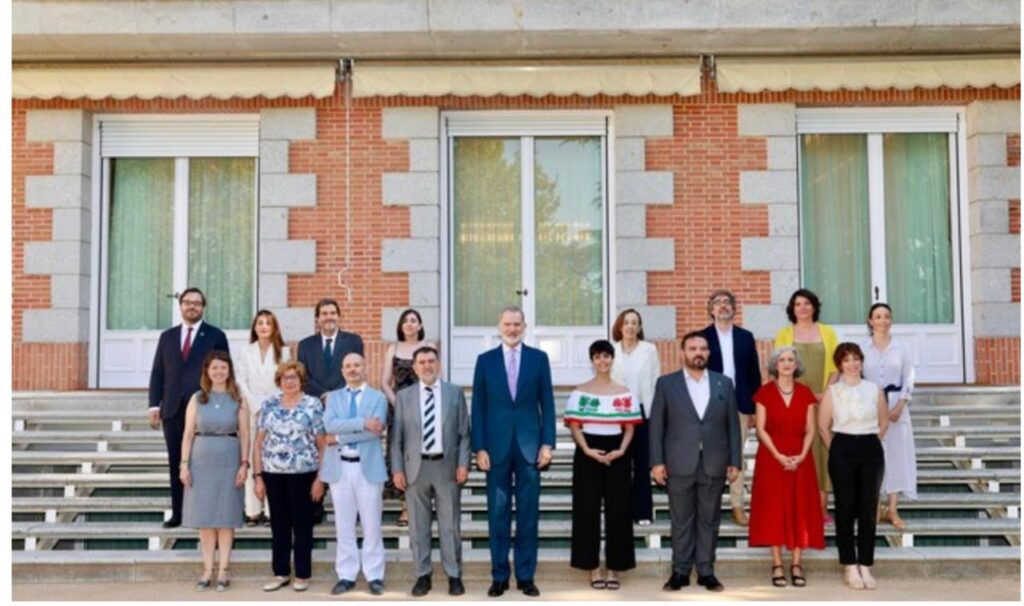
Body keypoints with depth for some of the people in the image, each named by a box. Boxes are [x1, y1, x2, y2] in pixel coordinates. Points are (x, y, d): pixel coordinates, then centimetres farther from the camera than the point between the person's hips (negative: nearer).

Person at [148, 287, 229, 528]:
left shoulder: (216, 336, 4)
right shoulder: (167, 336, 14)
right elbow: (157, 373, 12)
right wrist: (154, 405, 2)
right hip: (173, 409, 3)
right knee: (175, 463, 5)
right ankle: (177, 513, 11)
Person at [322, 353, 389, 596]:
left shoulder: (378, 397, 4)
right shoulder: (333, 397, 10)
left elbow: (377, 430, -13)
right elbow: (329, 424, -10)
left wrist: (339, 437, -13)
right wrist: (363, 422, -19)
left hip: (368, 467, -2)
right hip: (339, 467, 2)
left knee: (371, 525, 3)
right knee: (343, 526, 7)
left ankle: (374, 576, 11)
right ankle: (346, 575, 15)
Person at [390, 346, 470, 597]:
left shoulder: (455, 393, 4)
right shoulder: (404, 396, 5)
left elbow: (464, 433, 3)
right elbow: (397, 437, 4)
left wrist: (463, 464, -6)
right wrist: (397, 469, -3)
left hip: (447, 466, -1)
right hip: (416, 466, 1)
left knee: (450, 524, 4)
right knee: (418, 525, 6)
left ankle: (454, 576, 14)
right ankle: (423, 575, 17)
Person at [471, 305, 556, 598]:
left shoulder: (539, 358, 5)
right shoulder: (485, 360, 5)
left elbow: (547, 403, 4)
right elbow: (478, 407, 3)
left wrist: (547, 443, -3)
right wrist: (479, 447, -4)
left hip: (529, 445, 0)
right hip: (497, 446, 0)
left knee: (528, 514, 5)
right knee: (498, 514, 5)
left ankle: (526, 576, 15)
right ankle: (499, 576, 15)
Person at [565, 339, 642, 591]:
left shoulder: (624, 393, 6)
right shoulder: (580, 392, 2)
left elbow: (629, 427, 5)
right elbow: (574, 426, -1)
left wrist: (621, 450, -12)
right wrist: (587, 450, -16)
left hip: (616, 454, 1)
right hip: (588, 454, -1)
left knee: (617, 510, 3)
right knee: (588, 510, 0)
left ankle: (613, 570, 13)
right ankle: (594, 570, 10)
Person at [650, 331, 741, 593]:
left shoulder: (724, 384, 8)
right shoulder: (666, 383, 3)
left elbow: (733, 425, 8)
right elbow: (656, 424, 1)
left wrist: (734, 461, 2)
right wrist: (657, 461, -6)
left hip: (714, 464, 2)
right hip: (679, 464, -1)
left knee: (709, 520, 8)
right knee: (681, 521, 5)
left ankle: (706, 571, 17)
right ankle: (680, 571, 14)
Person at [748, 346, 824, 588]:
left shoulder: (806, 393, 6)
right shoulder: (765, 392, 0)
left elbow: (810, 429, 3)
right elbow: (761, 428, -5)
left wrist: (802, 455, -12)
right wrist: (778, 455, -15)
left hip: (800, 457, 2)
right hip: (771, 457, -2)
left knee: (800, 509, 2)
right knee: (773, 508, -2)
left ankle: (796, 565, 9)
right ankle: (777, 565, 4)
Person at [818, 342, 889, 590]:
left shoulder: (874, 390, 5)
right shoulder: (832, 391, 0)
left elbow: (884, 422, 15)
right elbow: (823, 426, 5)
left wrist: (871, 442, 11)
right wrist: (837, 449, 7)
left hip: (871, 451, 2)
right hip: (843, 451, -1)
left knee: (868, 508, 2)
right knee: (845, 508, 2)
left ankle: (866, 567, 10)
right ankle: (850, 568, 9)